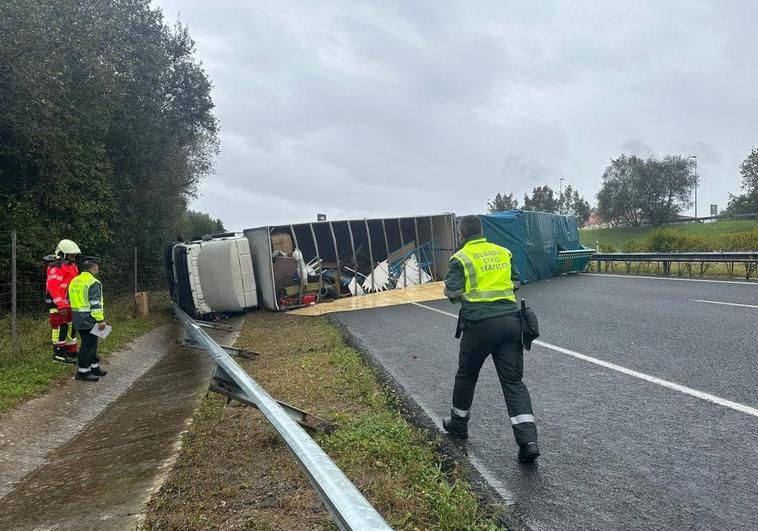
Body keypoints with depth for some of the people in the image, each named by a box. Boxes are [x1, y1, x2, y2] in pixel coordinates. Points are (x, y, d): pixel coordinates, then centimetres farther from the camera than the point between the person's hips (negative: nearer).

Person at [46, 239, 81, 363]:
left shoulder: (72, 266, 16)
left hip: (70, 304, 10)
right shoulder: (56, 268, -15)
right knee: (61, 327, -5)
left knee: (71, 327, 15)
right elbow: (53, 288, -22)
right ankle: (58, 353, 5)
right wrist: (61, 305, -26)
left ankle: (71, 352, 24)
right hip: (58, 303, -10)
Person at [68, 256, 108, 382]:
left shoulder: (74, 281, 14)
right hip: (89, 319, -9)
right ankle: (83, 372, 1)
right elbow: (95, 304, -20)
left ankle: (94, 367, 26)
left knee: (91, 343, 18)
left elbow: (73, 300, 19)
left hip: (78, 318, 9)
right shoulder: (93, 283, -16)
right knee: (88, 345, -3)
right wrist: (100, 320, -18)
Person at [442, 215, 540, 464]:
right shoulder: (503, 252, 12)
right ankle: (528, 441, -6)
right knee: (513, 380, 4)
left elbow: (452, 293, -6)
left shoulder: (461, 258, -3)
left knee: (466, 375, 17)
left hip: (480, 323, -4)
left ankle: (458, 423, 35)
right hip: (510, 320, 4)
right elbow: (515, 282, 20)